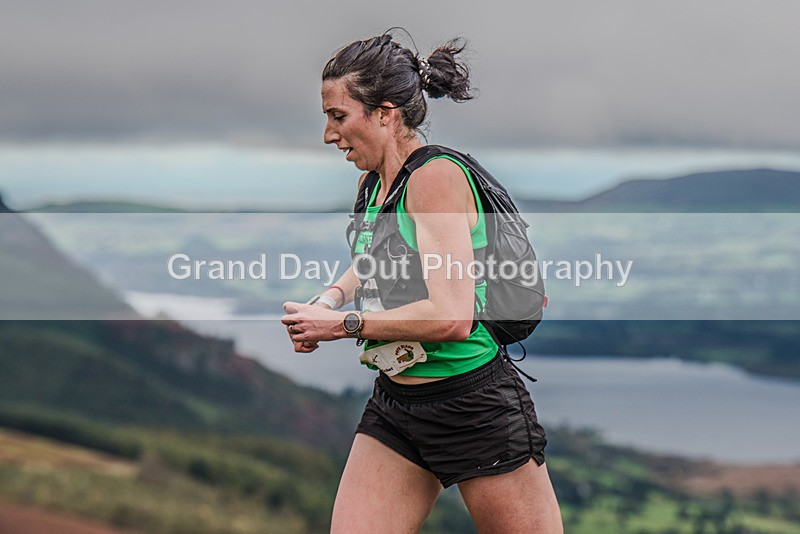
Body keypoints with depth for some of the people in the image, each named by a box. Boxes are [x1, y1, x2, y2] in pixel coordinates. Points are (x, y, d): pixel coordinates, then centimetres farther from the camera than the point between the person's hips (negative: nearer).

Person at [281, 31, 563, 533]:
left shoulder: (436, 177, -17)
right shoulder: (370, 185, 9)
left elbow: (452, 317, -26)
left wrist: (344, 325, -15)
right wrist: (331, 298, 9)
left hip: (474, 407, -8)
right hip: (393, 407, 8)